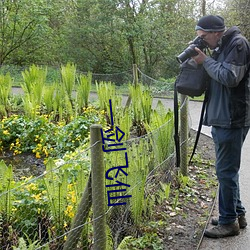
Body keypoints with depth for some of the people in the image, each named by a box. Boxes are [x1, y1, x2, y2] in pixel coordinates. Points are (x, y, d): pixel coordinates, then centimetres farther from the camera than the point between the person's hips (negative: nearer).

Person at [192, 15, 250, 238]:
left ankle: (229, 221, 9)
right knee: (228, 170, 16)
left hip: (232, 120, -10)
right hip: (221, 119, 10)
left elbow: (230, 77, -21)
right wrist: (203, 60, 4)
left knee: (226, 171, -3)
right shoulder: (221, 48, 16)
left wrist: (206, 61, -11)